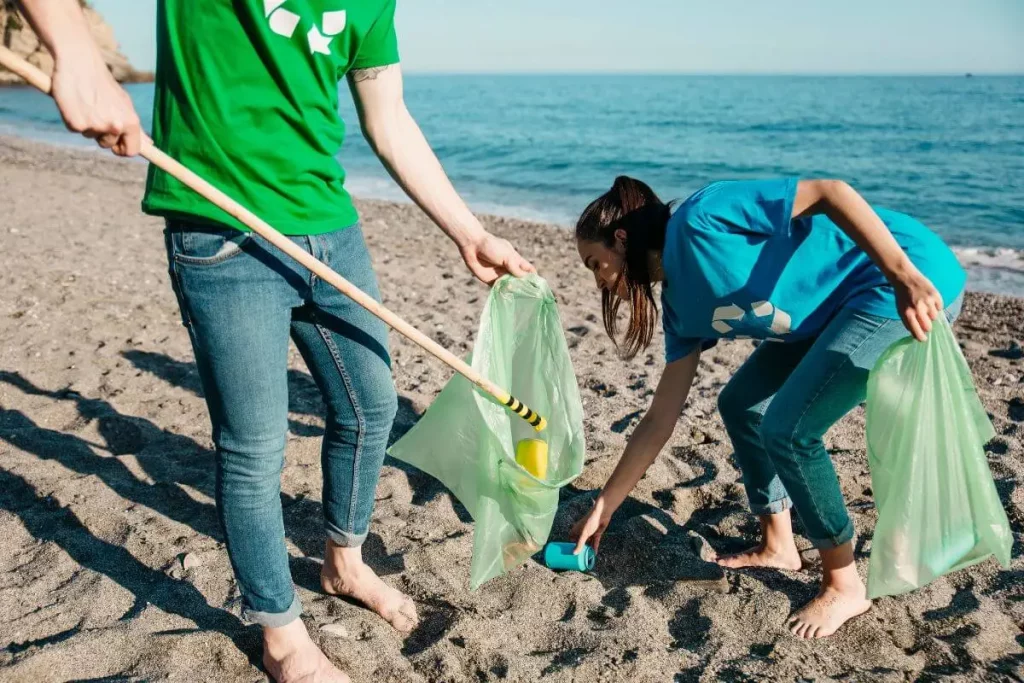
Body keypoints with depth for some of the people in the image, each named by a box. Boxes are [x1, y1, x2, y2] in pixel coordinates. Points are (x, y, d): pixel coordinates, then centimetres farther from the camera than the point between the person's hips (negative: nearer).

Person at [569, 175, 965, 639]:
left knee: (788, 428, -14)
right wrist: (604, 507, 13)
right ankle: (778, 548, 25)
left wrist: (906, 276, -33)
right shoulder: (682, 305, 6)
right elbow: (660, 421, 9)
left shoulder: (700, 219, -18)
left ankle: (844, 586, 7)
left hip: (909, 282, -9)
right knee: (740, 404, 10)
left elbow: (828, 192, -24)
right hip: (841, 306, 9)